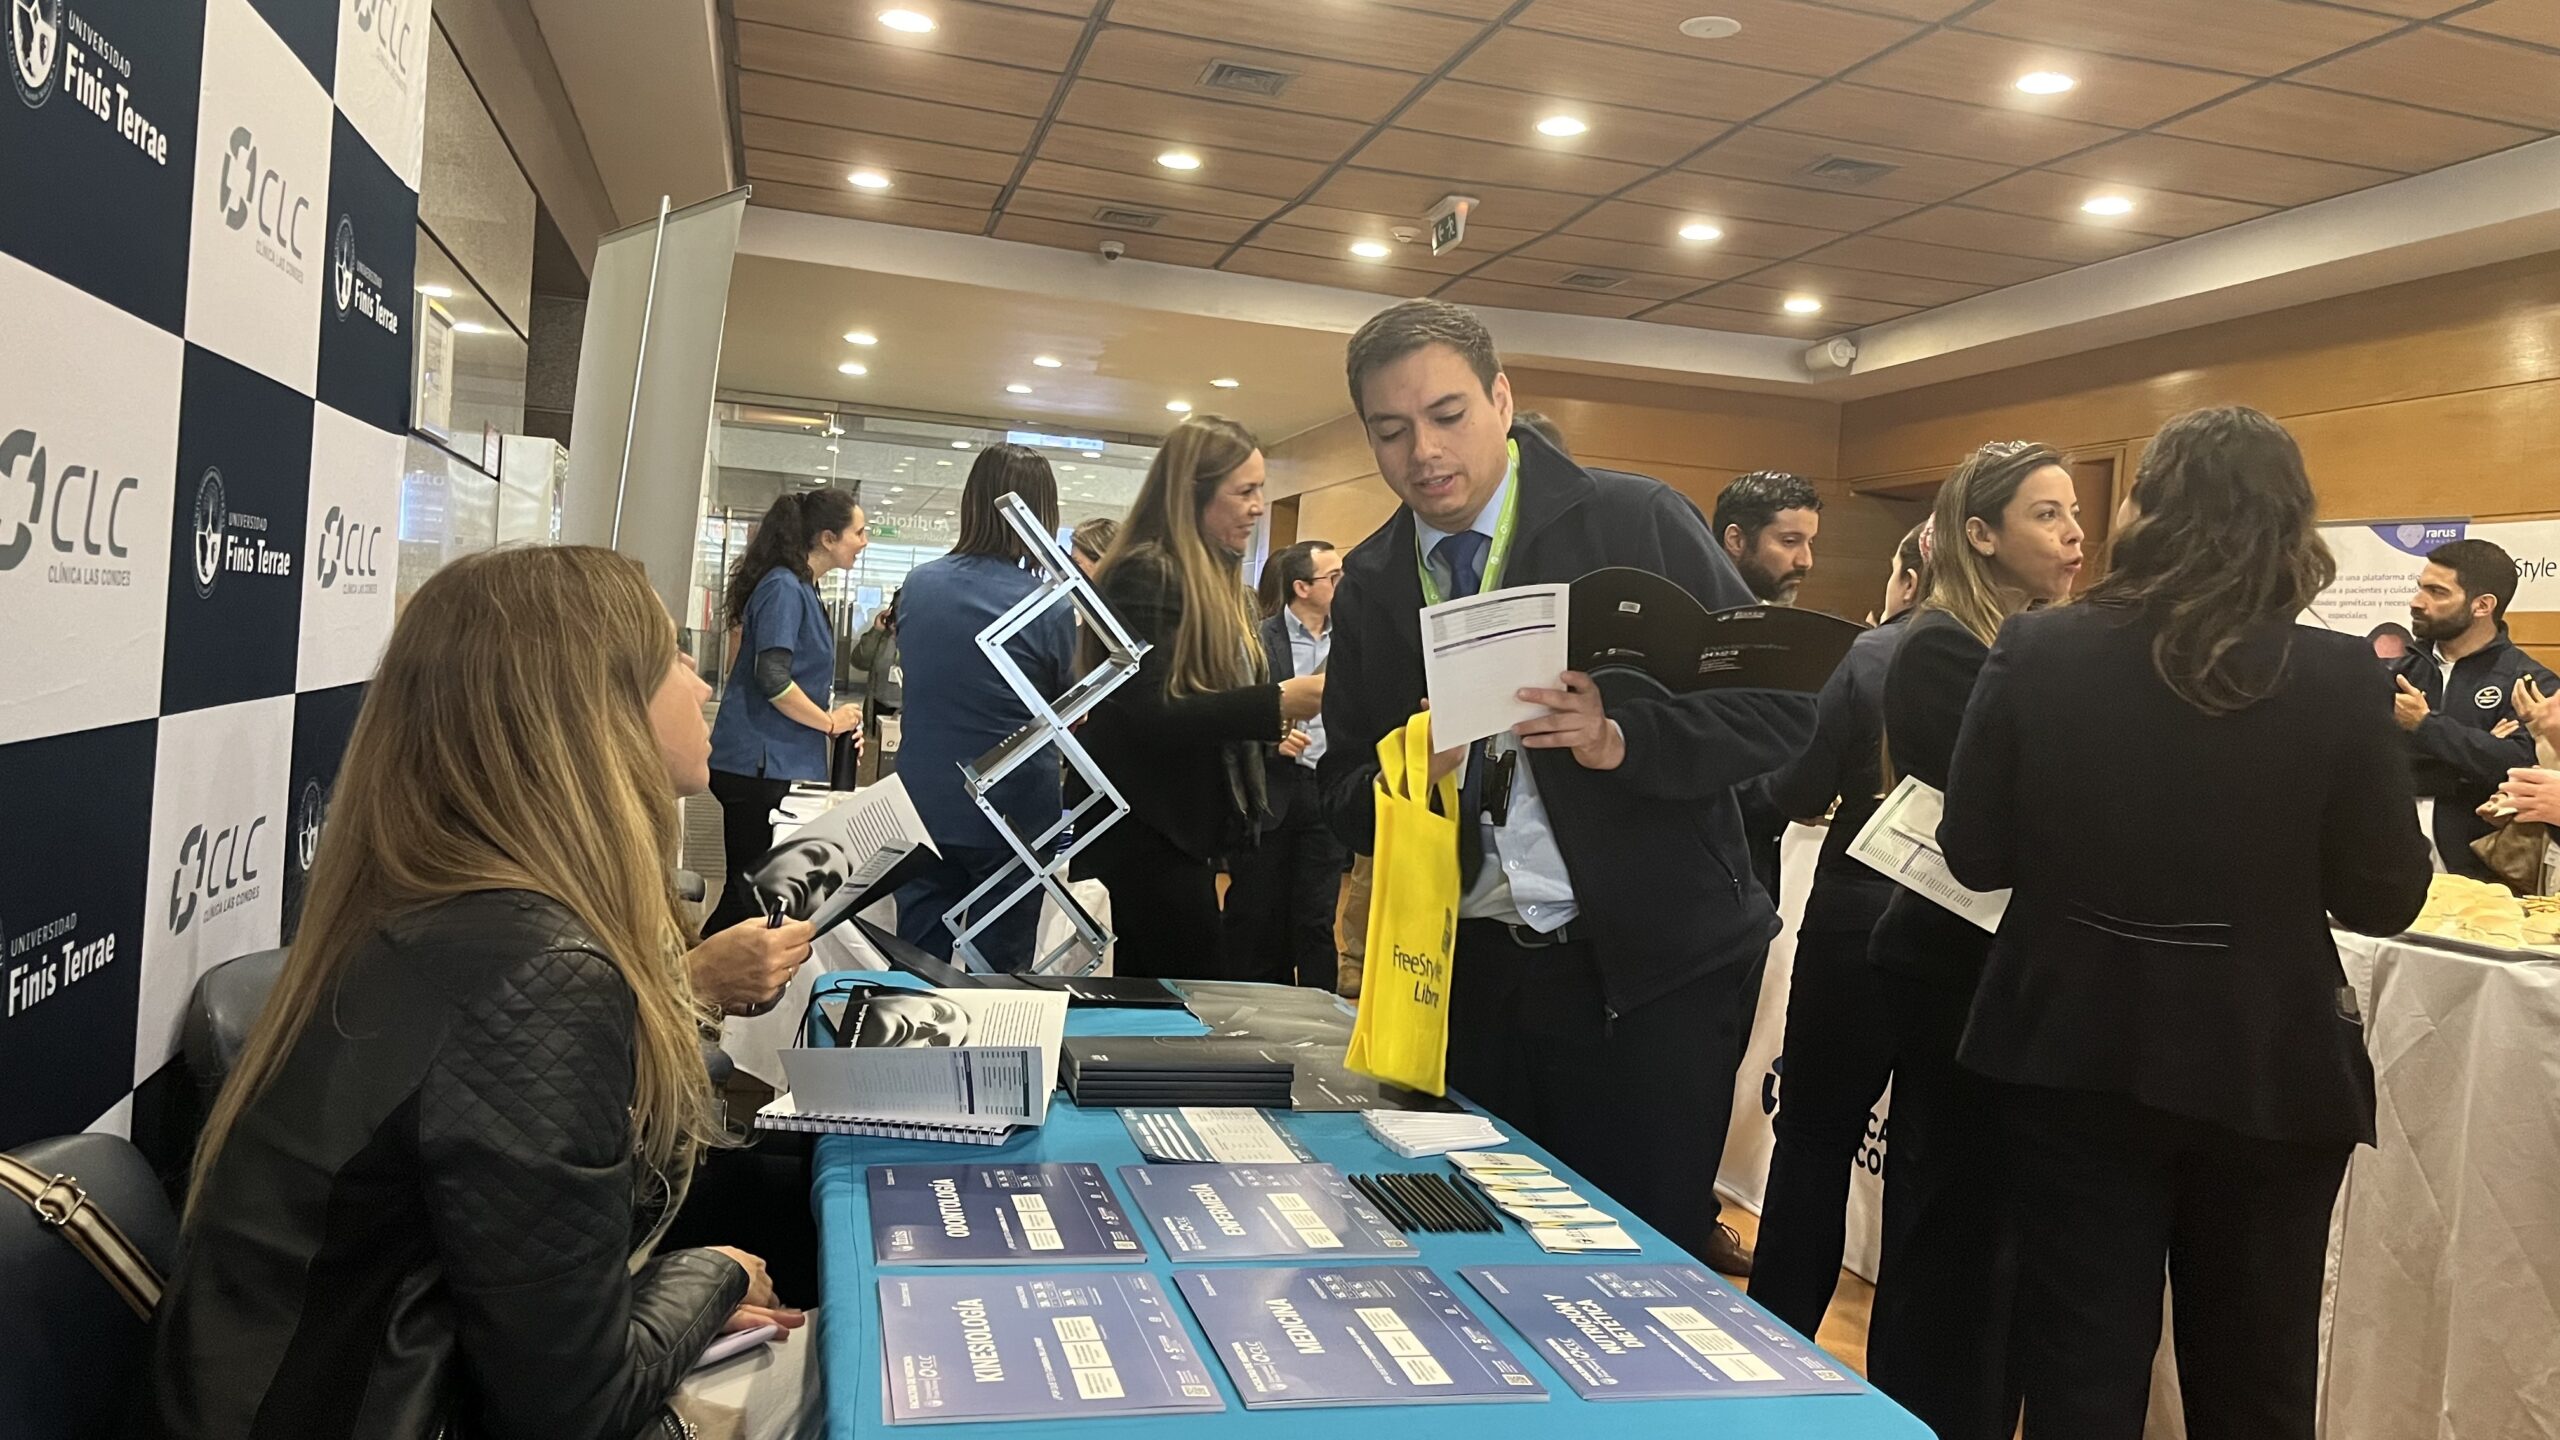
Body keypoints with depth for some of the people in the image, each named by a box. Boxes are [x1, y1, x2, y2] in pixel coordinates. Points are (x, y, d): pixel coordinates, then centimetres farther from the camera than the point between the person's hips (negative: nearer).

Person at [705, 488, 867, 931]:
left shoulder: (802, 588, 16)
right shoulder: (784, 588, -13)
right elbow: (772, 679, -21)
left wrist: (833, 721, 16)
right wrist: (830, 722, -9)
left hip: (779, 763, 9)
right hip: (761, 764, -9)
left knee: (750, 887, 10)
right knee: (753, 890, -6)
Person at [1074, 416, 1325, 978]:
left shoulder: (1218, 581, 15)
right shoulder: (1146, 575, -13)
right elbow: (1149, 713, -23)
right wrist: (1277, 704, -26)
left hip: (1186, 831, 9)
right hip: (1143, 835, -9)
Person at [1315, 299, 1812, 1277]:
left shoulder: (1635, 523, -6)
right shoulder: (1369, 584, 6)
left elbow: (1779, 708, -8)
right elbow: (1344, 797, 9)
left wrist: (1622, 739, -24)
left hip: (1645, 972, -3)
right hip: (1466, 976, 4)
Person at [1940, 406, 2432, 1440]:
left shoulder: (2036, 653, -10)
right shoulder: (2339, 679, -12)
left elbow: (1974, 855, -5)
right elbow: (2385, 900, -5)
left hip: (2075, 1053, 0)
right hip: (2267, 1071, 1)